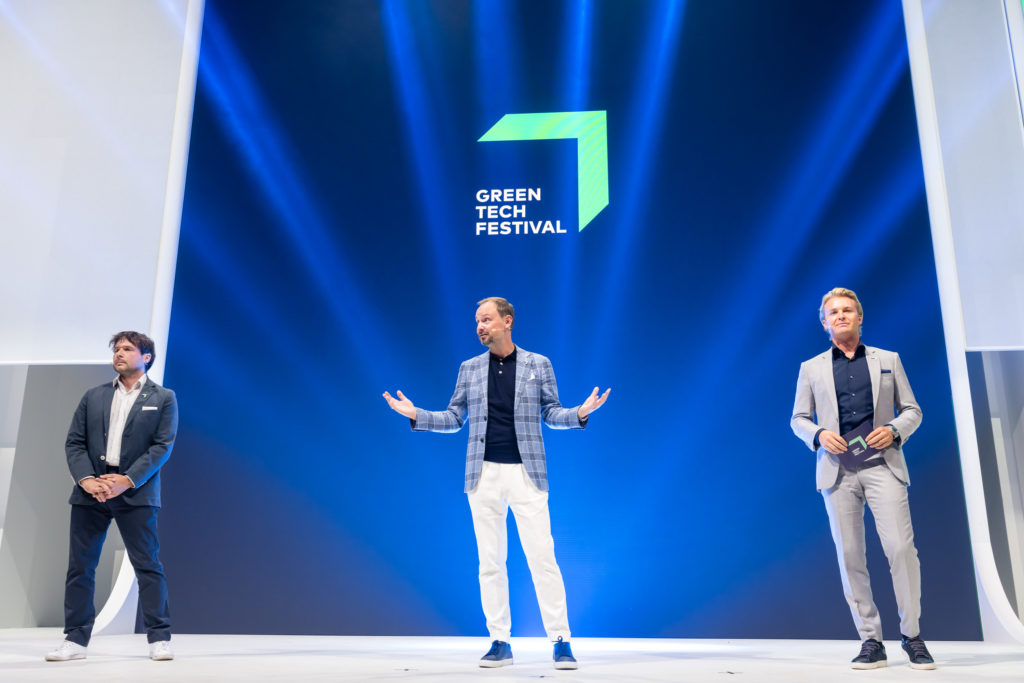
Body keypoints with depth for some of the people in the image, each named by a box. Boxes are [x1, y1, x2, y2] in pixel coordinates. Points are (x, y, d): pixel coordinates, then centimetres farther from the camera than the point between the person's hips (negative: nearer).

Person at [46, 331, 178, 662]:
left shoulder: (163, 398, 4)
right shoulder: (93, 396, 14)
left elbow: (162, 446, -5)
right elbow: (74, 442, 8)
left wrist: (127, 480, -15)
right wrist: (86, 479, -10)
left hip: (135, 492, -4)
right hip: (90, 491, 4)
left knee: (148, 565, -2)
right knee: (80, 566, 7)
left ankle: (159, 639, 5)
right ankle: (75, 640, 18)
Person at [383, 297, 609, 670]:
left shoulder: (538, 364, 4)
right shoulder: (469, 368, 9)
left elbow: (551, 413, 6)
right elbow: (454, 418, 11)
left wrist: (580, 413, -12)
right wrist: (416, 415, -2)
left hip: (526, 473, -2)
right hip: (483, 475, 2)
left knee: (542, 557, -3)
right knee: (490, 562, 6)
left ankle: (561, 641, 7)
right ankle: (500, 643, 16)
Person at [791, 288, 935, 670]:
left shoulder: (888, 361, 14)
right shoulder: (811, 369, 13)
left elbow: (912, 410, 14)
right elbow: (798, 419, 14)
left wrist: (894, 430, -7)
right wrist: (819, 434, -7)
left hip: (883, 465, 0)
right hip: (838, 470, 1)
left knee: (901, 549, -9)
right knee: (850, 556, -1)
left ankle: (912, 635, 7)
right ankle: (870, 641, 8)